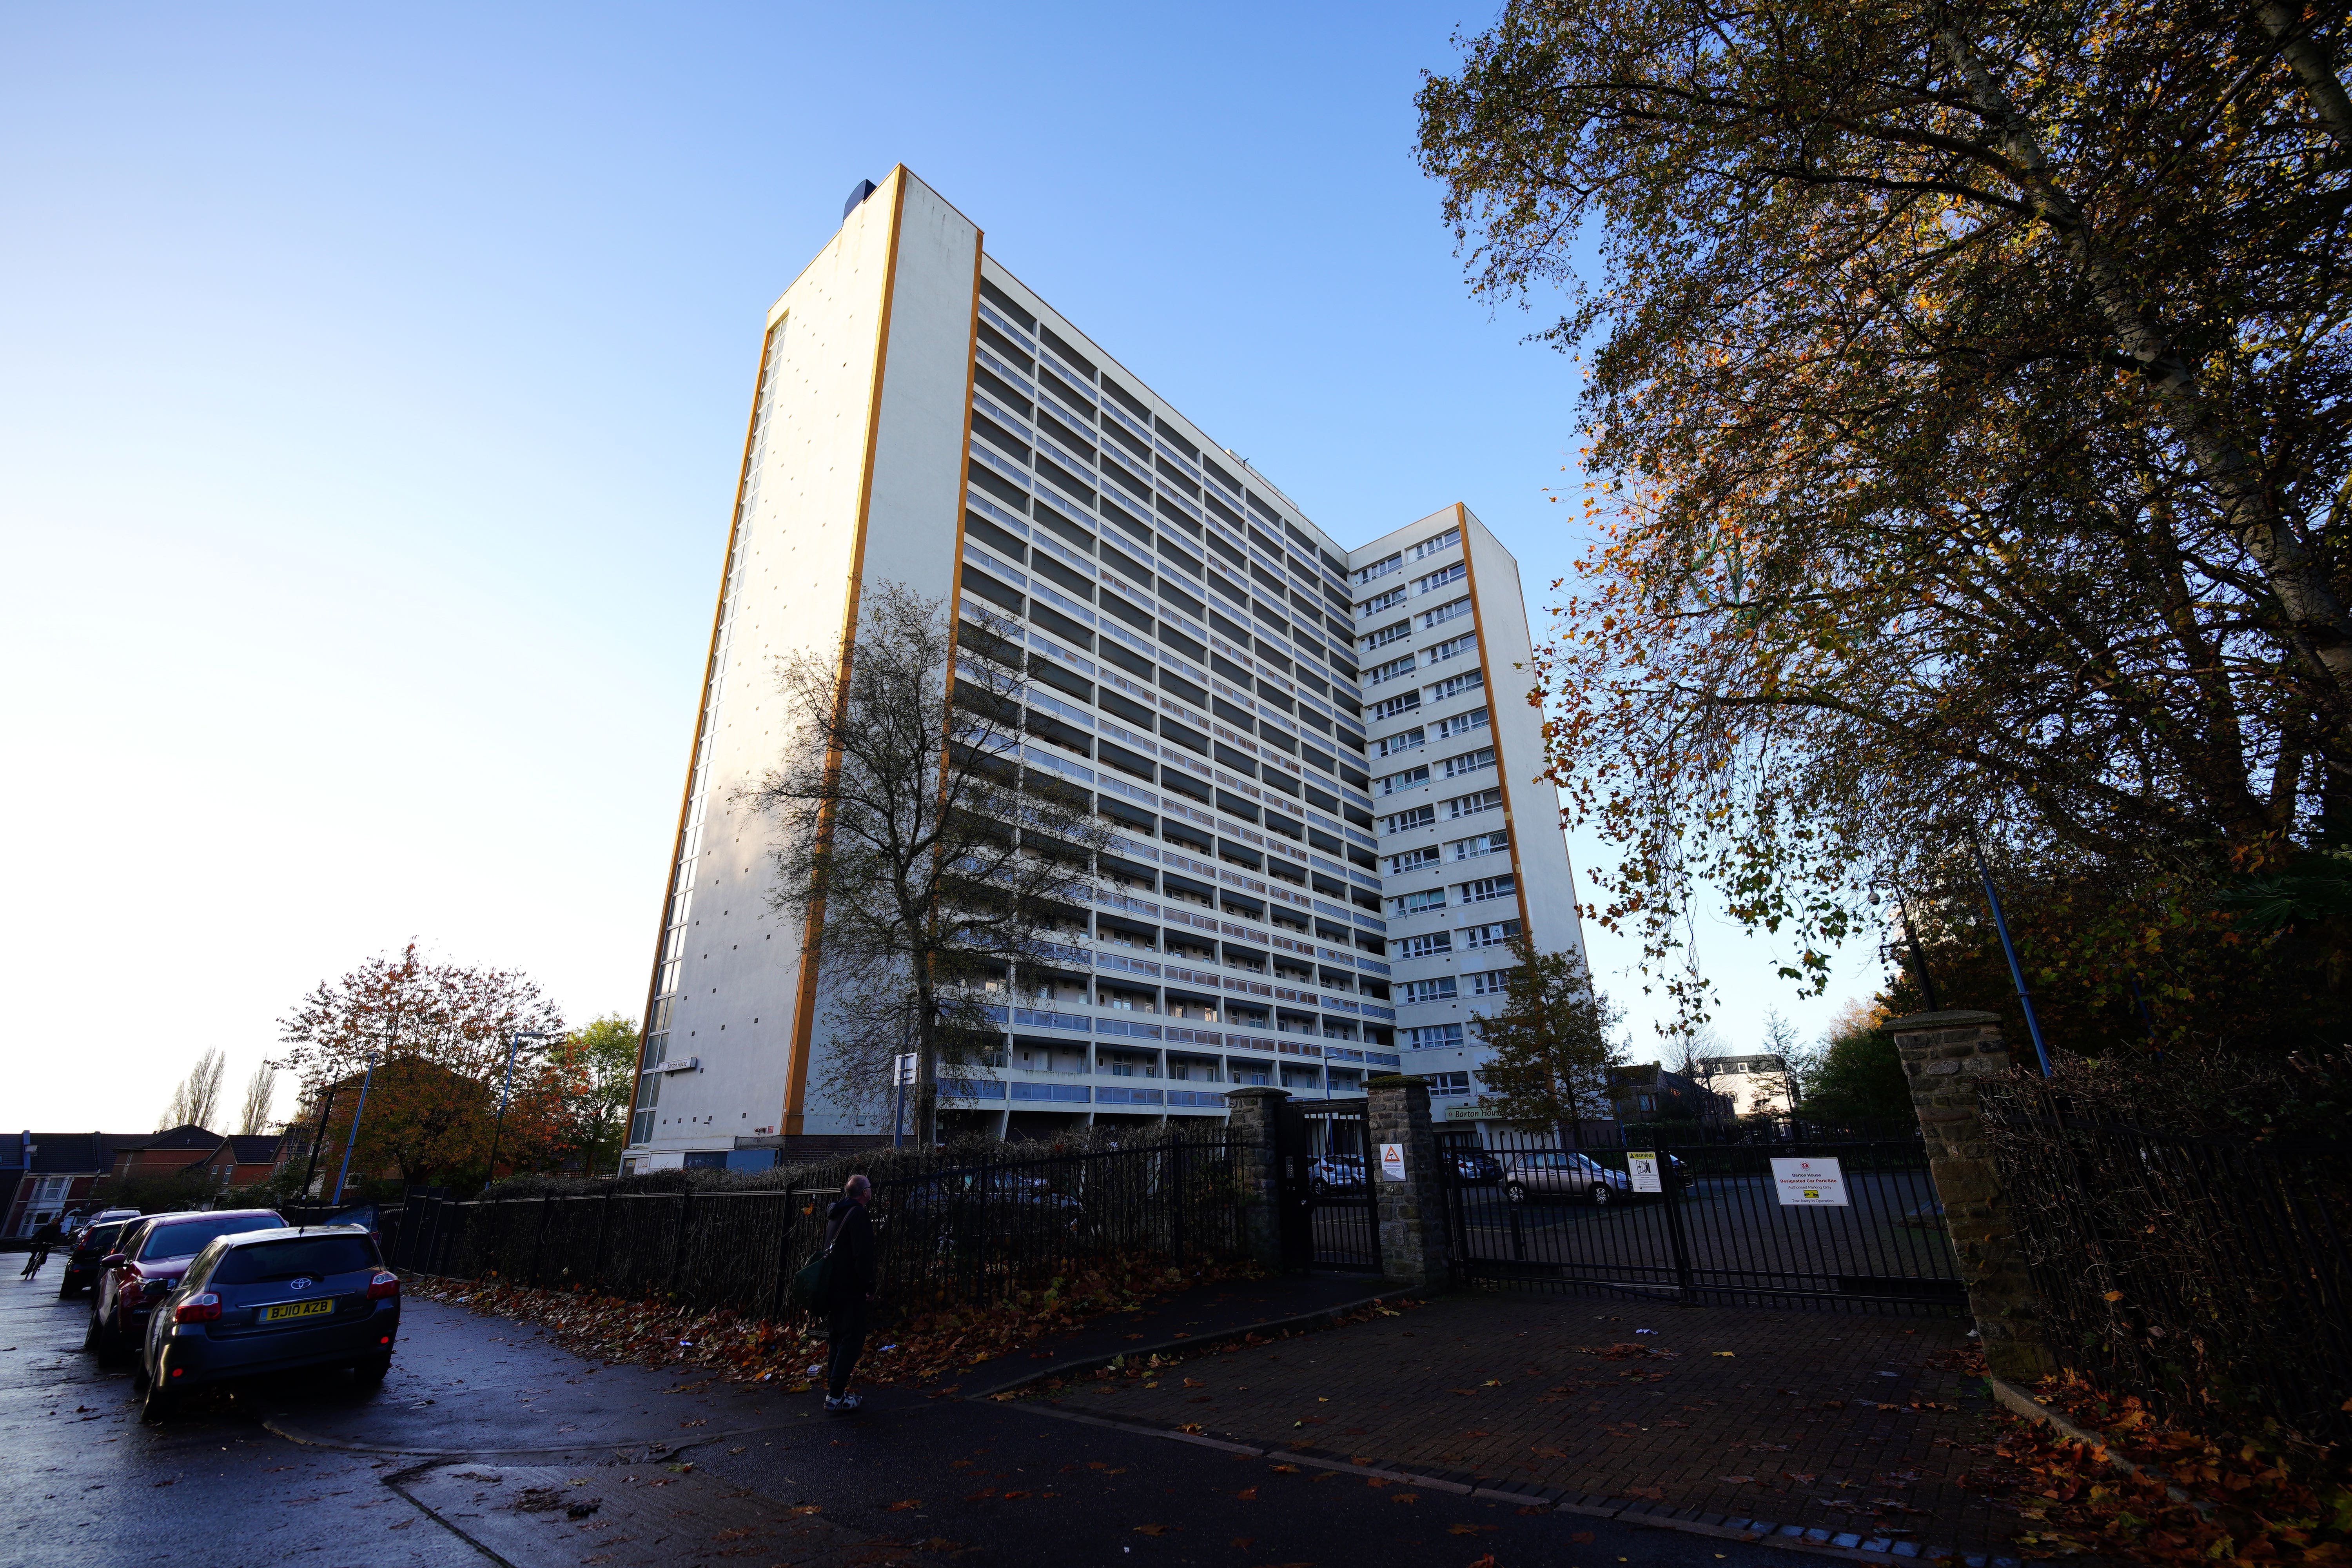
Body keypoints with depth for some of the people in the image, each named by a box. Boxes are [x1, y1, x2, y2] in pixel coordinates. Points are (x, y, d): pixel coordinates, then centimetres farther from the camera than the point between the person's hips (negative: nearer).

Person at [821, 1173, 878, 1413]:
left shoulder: (835, 1213, 14)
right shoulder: (858, 1214, -16)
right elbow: (863, 1256, -21)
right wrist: (869, 1289, -14)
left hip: (832, 1286, 9)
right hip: (850, 1289, -9)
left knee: (838, 1338, 17)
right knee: (853, 1339, -5)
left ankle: (833, 1390, 21)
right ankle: (836, 1396, -6)